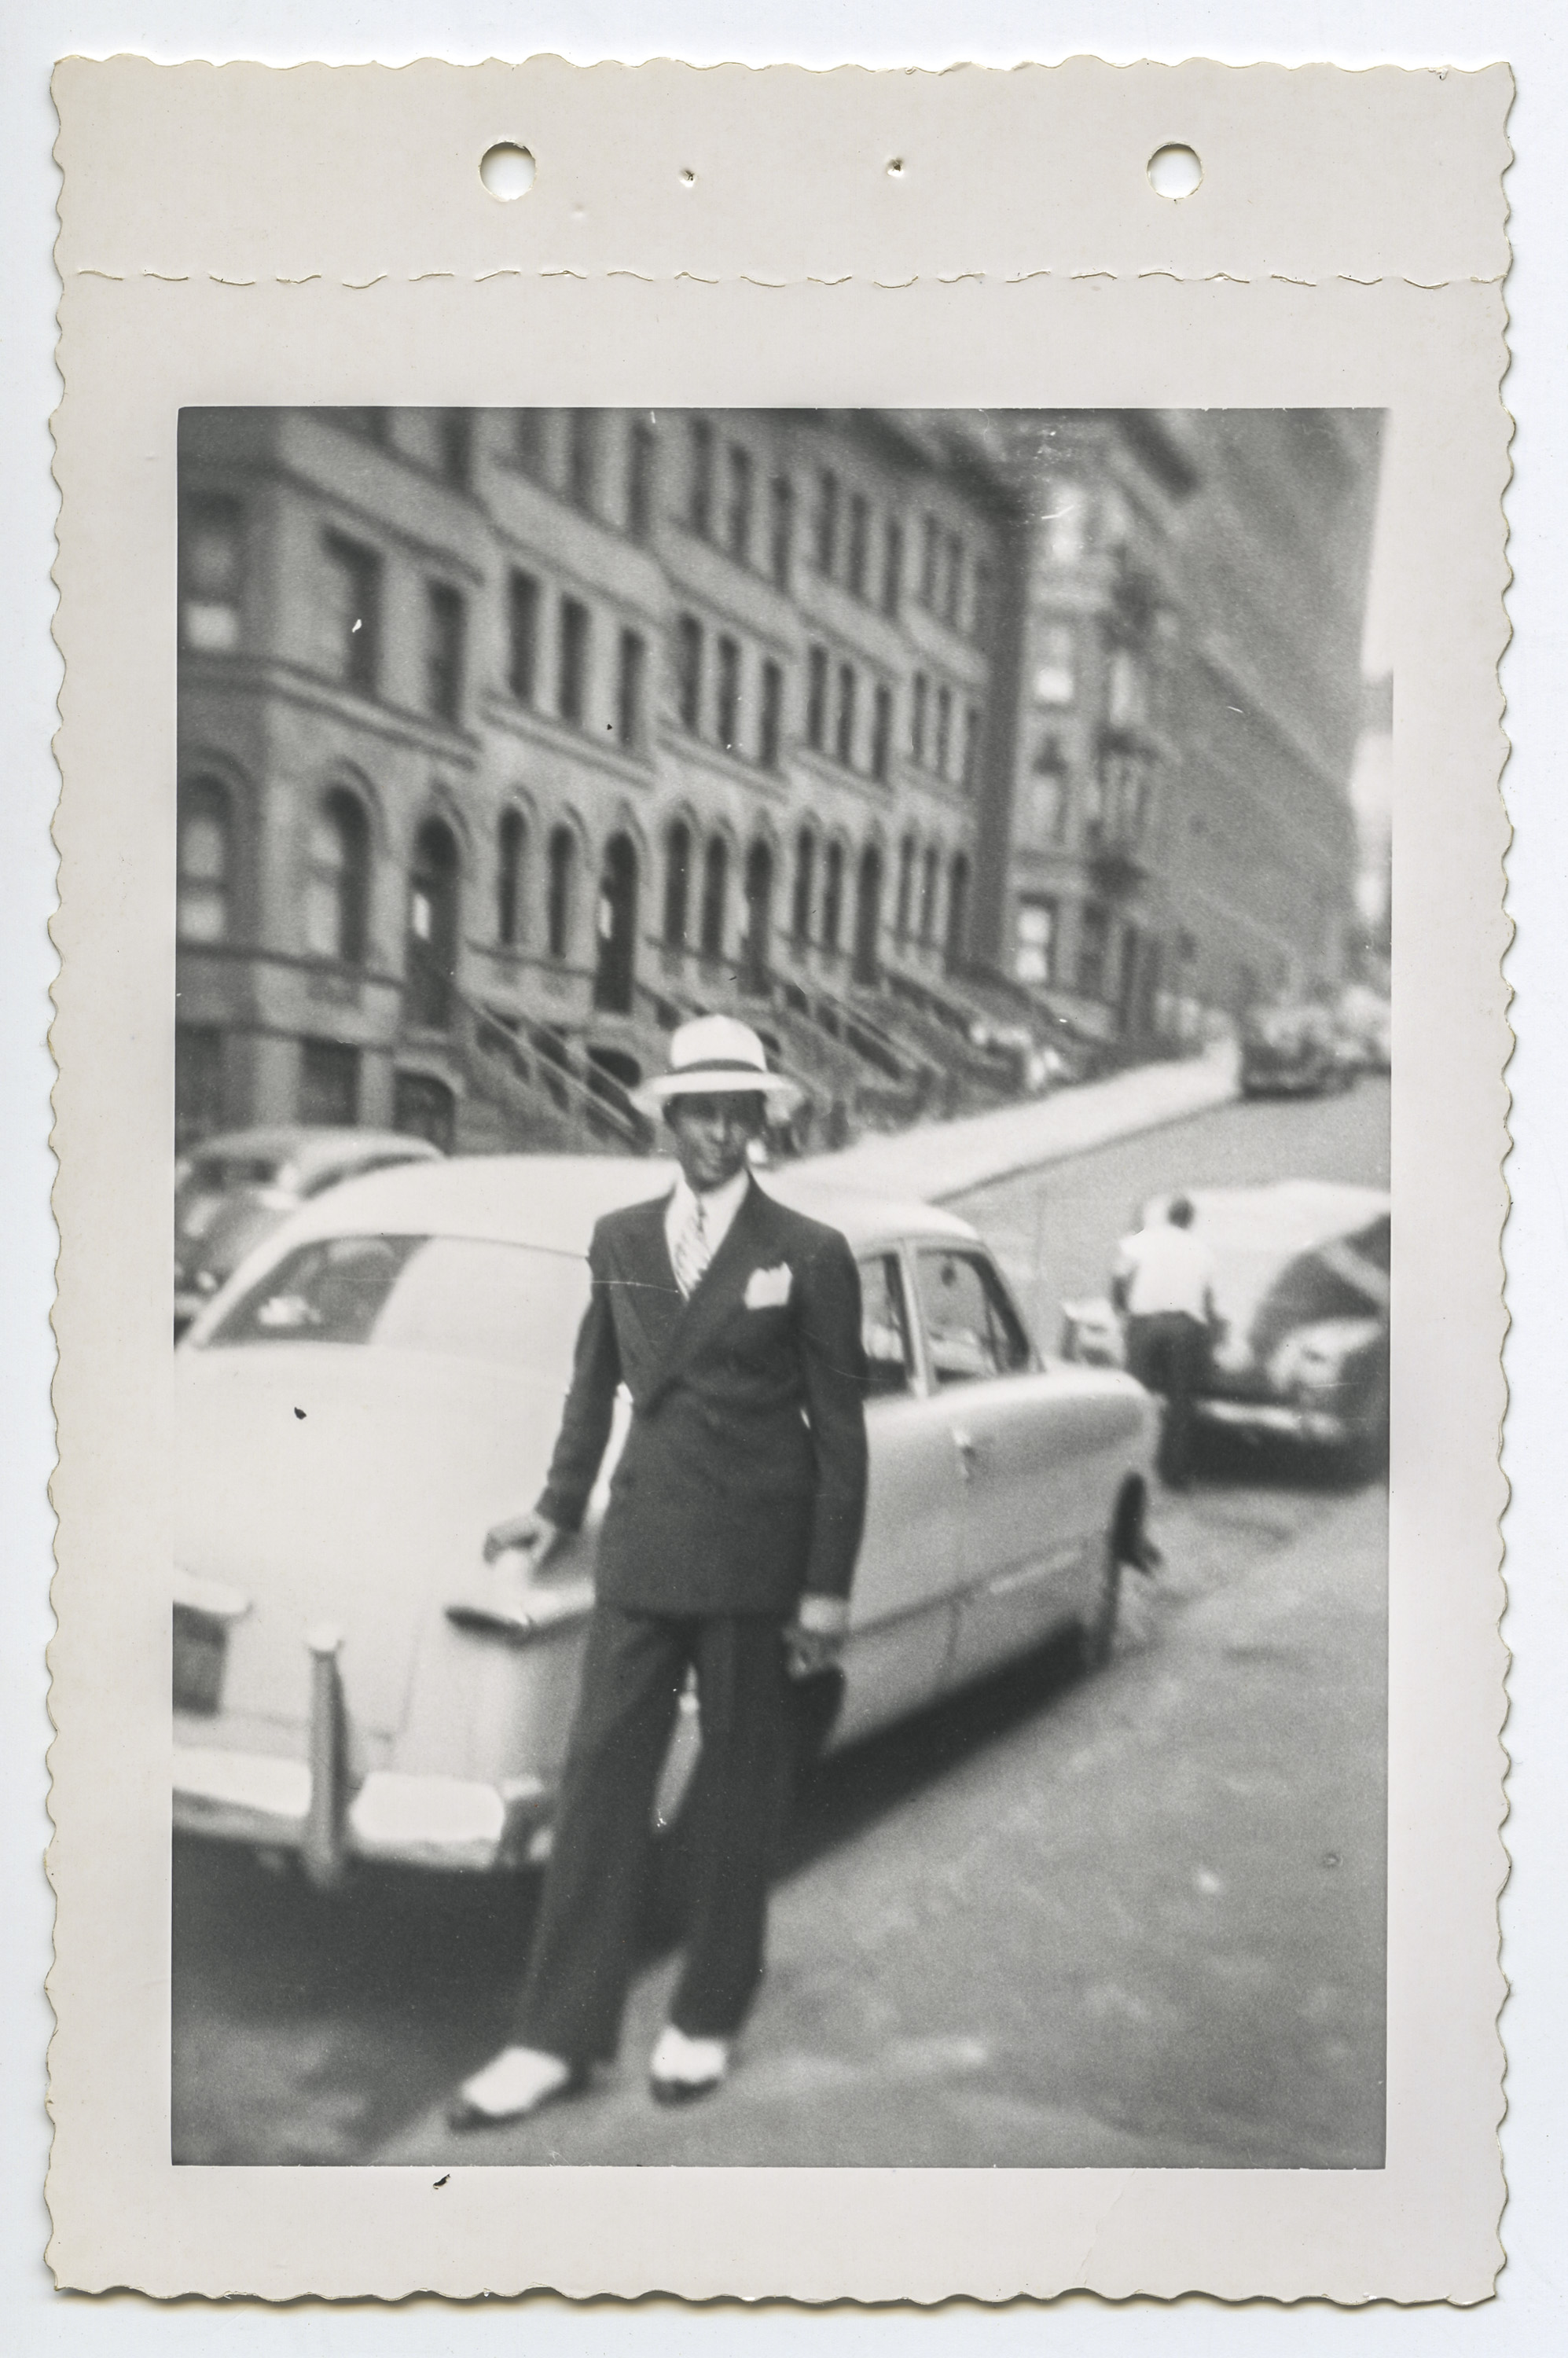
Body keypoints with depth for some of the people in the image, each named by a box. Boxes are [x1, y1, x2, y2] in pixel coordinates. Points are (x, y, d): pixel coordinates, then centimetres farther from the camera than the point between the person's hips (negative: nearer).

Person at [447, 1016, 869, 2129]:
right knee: (601, 1777, 3)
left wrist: (830, 1586, -5)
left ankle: (708, 2021, 25)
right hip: (643, 1547, 3)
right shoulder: (620, 1239, 7)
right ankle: (560, 2036, 12)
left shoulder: (810, 1254, -4)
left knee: (739, 1790, 9)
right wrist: (560, 1503, 15)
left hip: (758, 1559, -3)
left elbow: (840, 1428, -3)